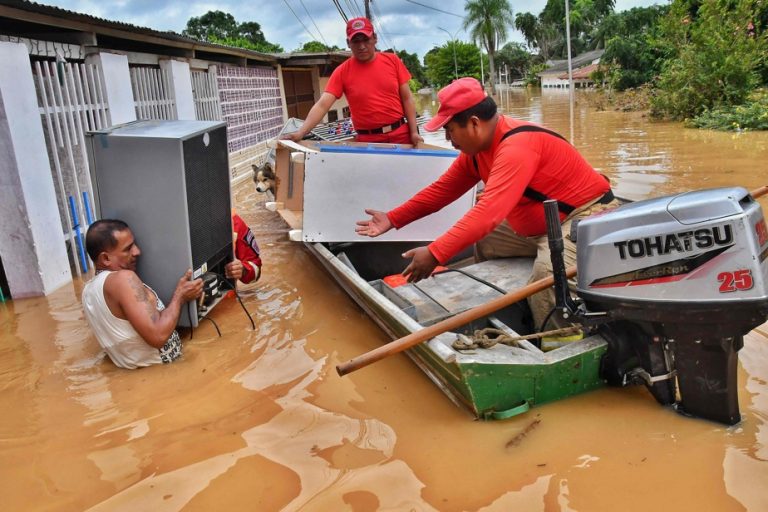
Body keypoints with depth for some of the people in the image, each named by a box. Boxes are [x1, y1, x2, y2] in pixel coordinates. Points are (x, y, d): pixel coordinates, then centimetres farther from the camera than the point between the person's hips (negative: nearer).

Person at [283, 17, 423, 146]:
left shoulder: (392, 60, 2)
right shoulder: (342, 72, -4)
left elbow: (406, 99, 4)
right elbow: (322, 105, -12)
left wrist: (414, 132, -4)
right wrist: (300, 133, -25)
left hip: (402, 135, 2)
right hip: (368, 140, -1)